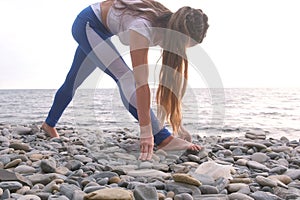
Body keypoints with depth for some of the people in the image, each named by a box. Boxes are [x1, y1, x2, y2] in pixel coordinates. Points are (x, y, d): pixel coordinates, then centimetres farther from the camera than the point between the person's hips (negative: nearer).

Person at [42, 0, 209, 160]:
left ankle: (49, 124, 43)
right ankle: (163, 139, -28)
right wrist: (146, 131, -44)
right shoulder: (142, 28, -39)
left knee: (74, 79, 22)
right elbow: (141, 83, -43)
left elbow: (174, 78, -16)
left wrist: (178, 123, -16)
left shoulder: (169, 29, -19)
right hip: (87, 23, -8)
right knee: (125, 78, -25)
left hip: (102, 28, 8)